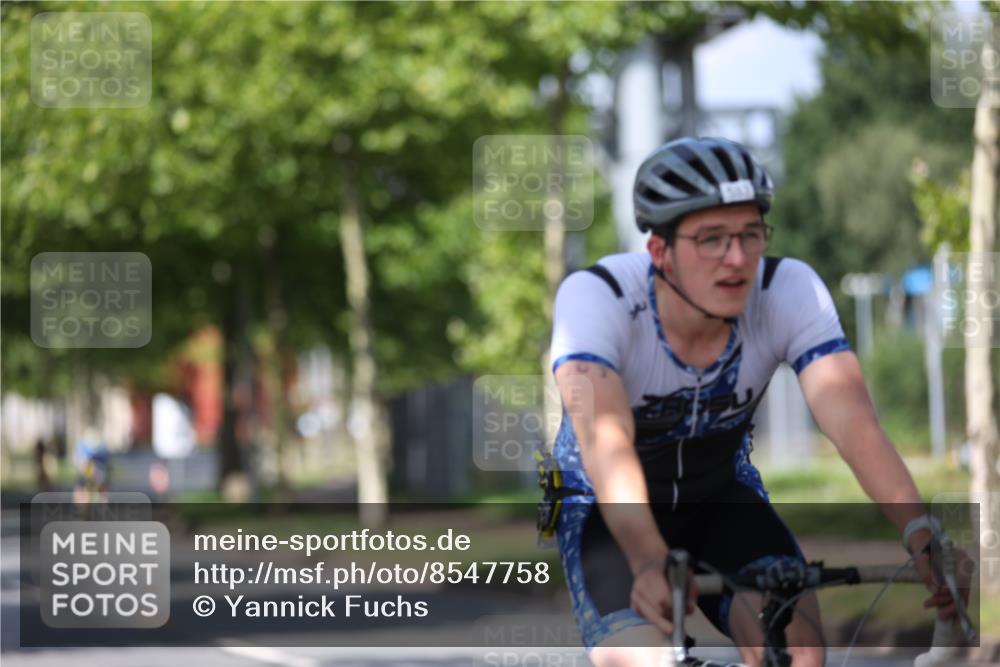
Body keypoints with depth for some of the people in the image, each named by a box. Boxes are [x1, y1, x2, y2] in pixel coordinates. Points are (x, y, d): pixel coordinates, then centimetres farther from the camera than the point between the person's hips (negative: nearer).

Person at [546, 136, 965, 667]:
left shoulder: (789, 290, -22)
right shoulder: (594, 296, -28)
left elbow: (852, 419, -33)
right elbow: (605, 438, -43)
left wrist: (921, 535, -50)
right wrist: (650, 562, -60)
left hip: (723, 495, 2)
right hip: (606, 509, -2)